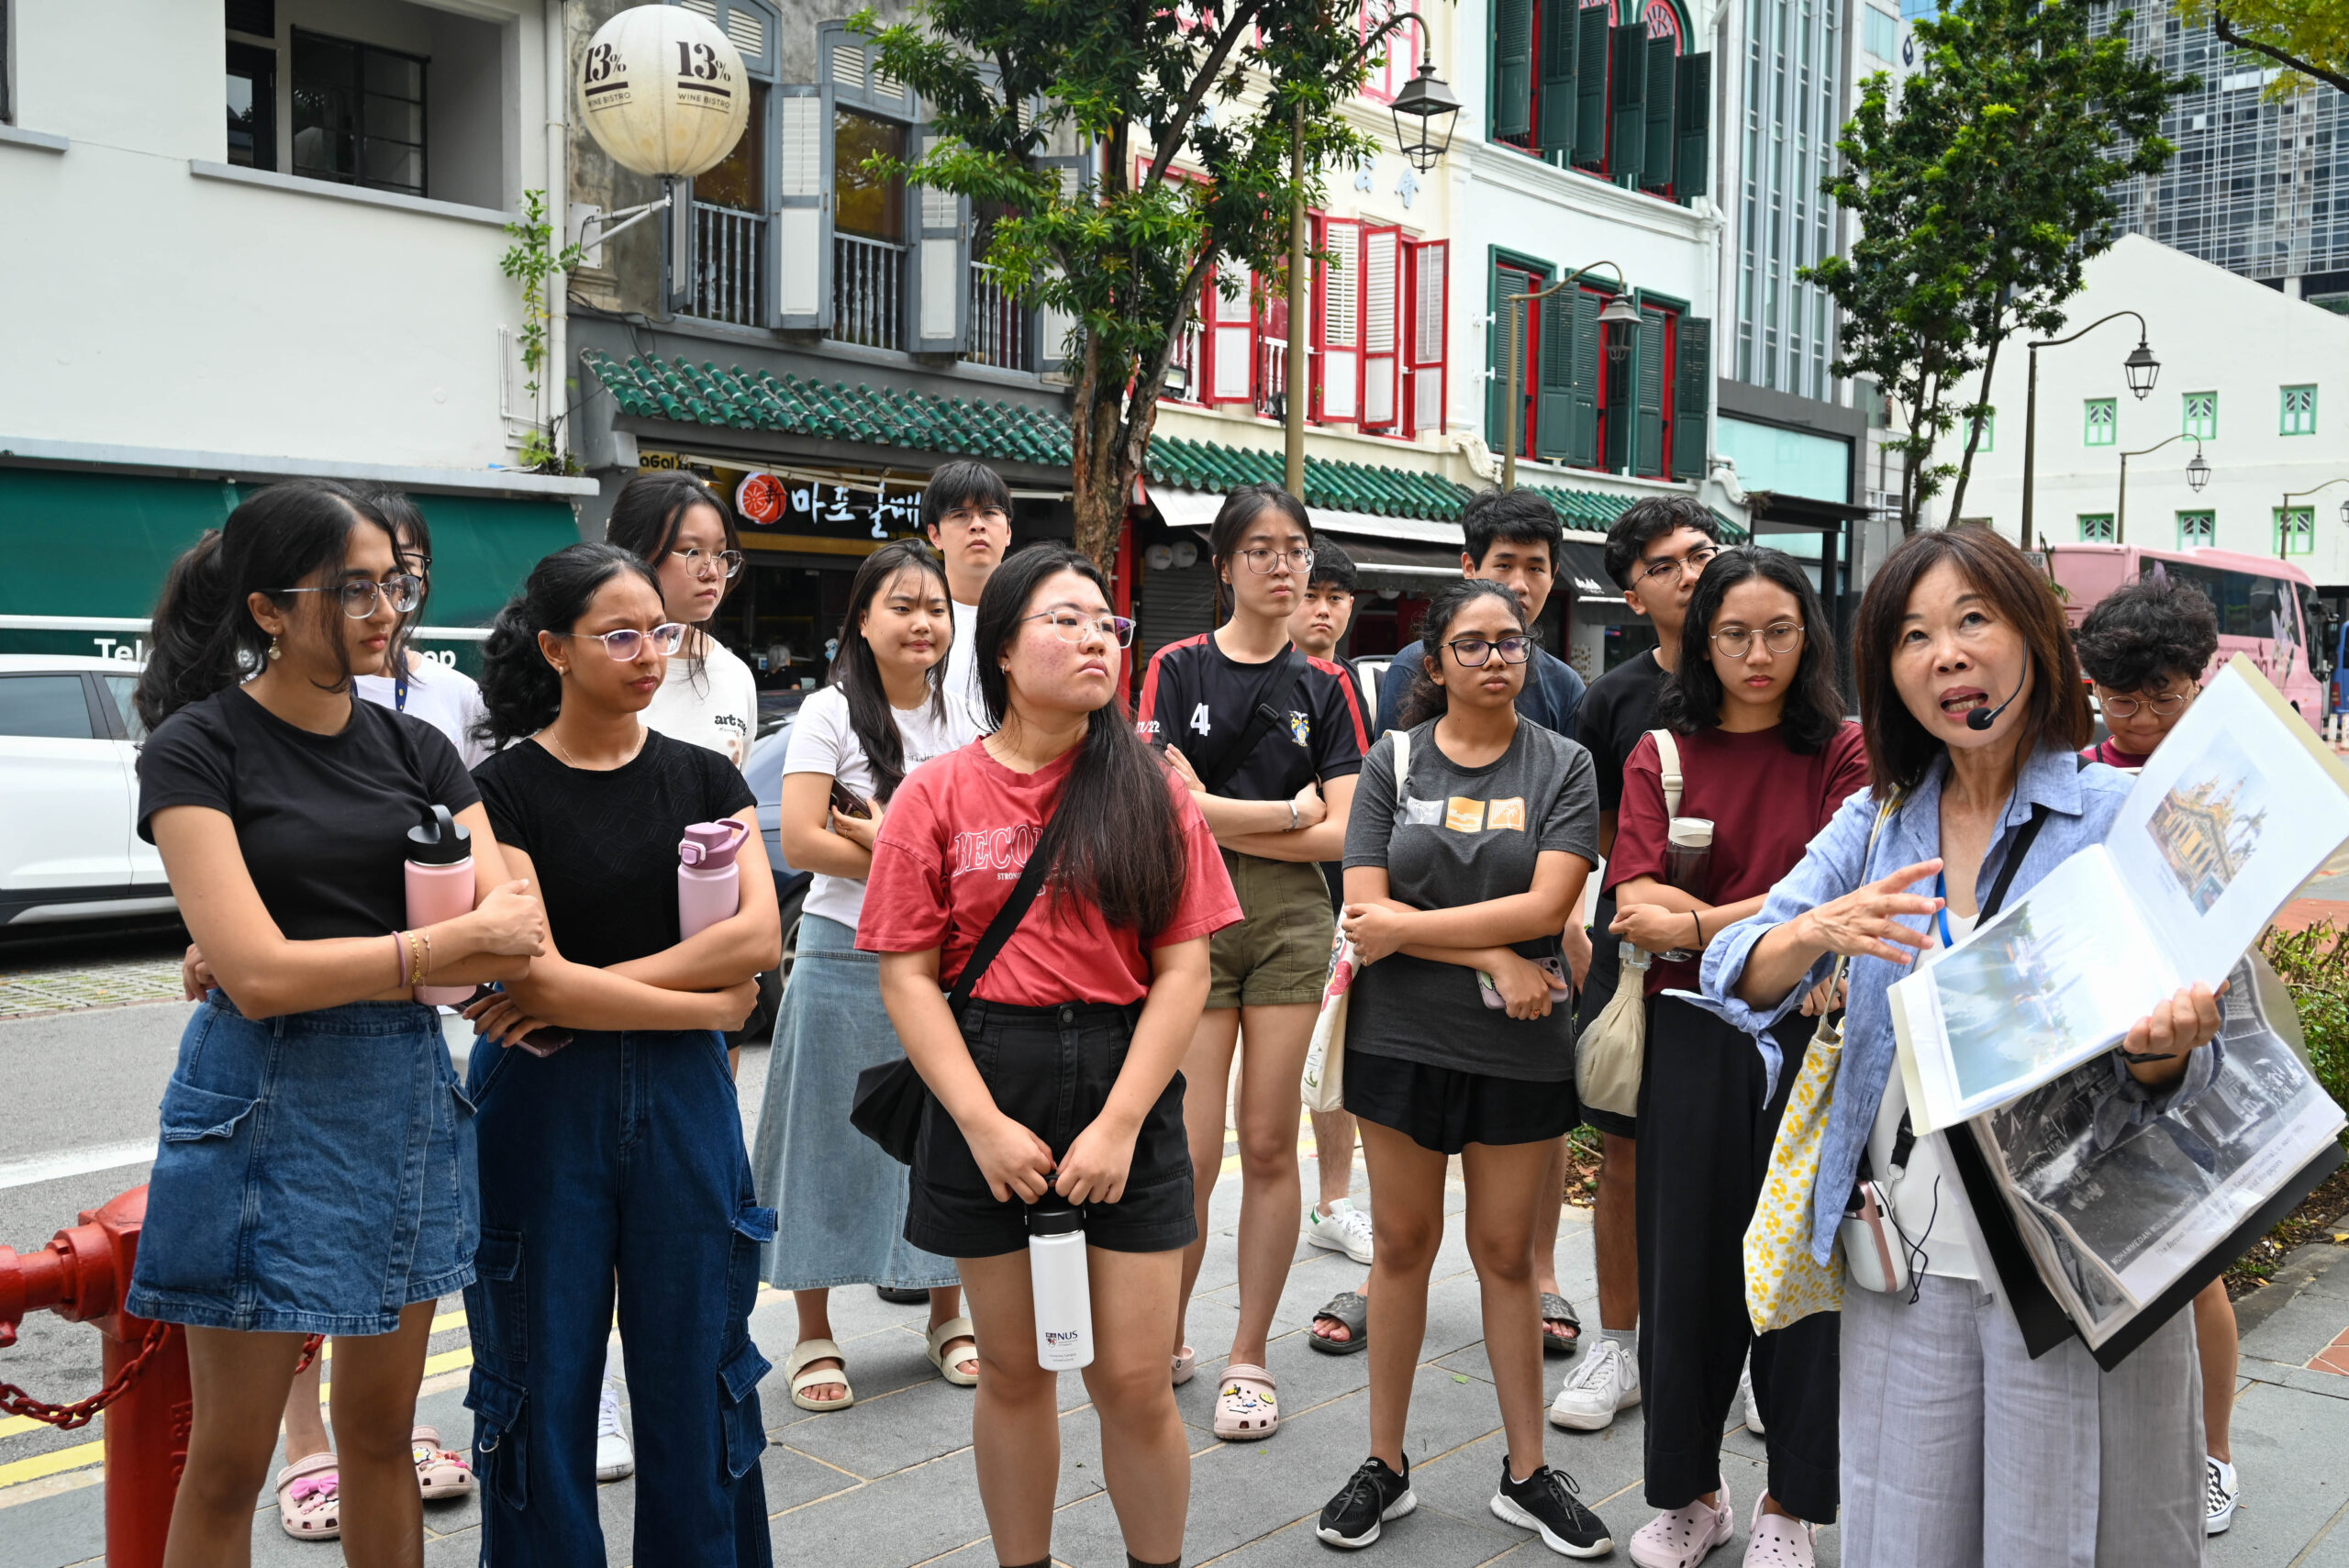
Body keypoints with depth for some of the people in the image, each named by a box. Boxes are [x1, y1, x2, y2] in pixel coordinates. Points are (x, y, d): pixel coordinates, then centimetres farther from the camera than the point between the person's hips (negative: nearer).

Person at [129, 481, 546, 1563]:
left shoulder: (416, 749, 7)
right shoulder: (195, 749, -7)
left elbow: (520, 934, -6)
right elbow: (257, 973, -18)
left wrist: (311, 967, -14)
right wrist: (457, 941, -14)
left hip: (407, 1096, 5)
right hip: (265, 1103, -4)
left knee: (382, 1428, 14)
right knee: (230, 1460, 6)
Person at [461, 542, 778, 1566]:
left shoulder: (704, 779, 5)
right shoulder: (503, 789, -6)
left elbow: (758, 934, -9)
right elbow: (537, 979, -14)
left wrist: (580, 997, -16)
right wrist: (708, 1003, -9)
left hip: (682, 1096, 3)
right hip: (545, 1100, -3)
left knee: (693, 1366, 10)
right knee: (546, 1376, 8)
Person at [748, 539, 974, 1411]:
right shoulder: (830, 712, -4)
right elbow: (801, 842, -13)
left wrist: (884, 837, -11)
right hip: (846, 955, -3)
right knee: (833, 1140, 4)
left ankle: (947, 1314, 25)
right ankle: (815, 1335, 17)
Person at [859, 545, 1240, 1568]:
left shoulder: (1151, 794, 3)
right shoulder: (938, 795, 1)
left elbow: (1183, 967, -2)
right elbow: (907, 978, -3)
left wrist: (1121, 1121, -10)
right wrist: (982, 1123, -11)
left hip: (1127, 1090, 0)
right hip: (986, 1090, 0)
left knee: (1135, 1379, 3)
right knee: (1012, 1371, 12)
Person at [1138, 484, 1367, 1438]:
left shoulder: (1326, 686, 7)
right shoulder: (1178, 669, 2)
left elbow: (1340, 834, -2)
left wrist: (1216, 817, -7)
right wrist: (1288, 811, -7)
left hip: (1291, 919, 2)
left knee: (1270, 1146, 4)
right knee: (1191, 1155, -2)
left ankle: (1249, 1359, 17)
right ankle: (1166, 1344, 19)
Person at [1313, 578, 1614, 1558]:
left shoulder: (1562, 766, 0)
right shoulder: (1392, 763, 1)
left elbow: (1546, 907, -13)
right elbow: (1364, 909, -8)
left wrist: (1408, 926, -12)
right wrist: (1493, 959, -14)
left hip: (1519, 1048, 0)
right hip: (1402, 1039, 1)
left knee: (1506, 1252, 8)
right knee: (1403, 1243, 9)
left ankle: (1526, 1472, 22)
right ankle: (1385, 1466, 22)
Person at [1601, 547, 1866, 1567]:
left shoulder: (1841, 751, 3)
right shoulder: (1661, 755, 6)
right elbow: (1639, 908, -6)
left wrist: (1700, 923, -10)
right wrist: (1770, 915, -12)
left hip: (1808, 1033, -1)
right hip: (1692, 1035, 1)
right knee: (1684, 1258, 8)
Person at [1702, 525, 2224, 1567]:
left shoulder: (2123, 817, -6)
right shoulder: (1875, 823, 5)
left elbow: (2181, 1080, -6)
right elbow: (1736, 977, -3)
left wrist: (2162, 1050, -29)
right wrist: (1819, 933, -24)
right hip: (1906, 1255, 3)